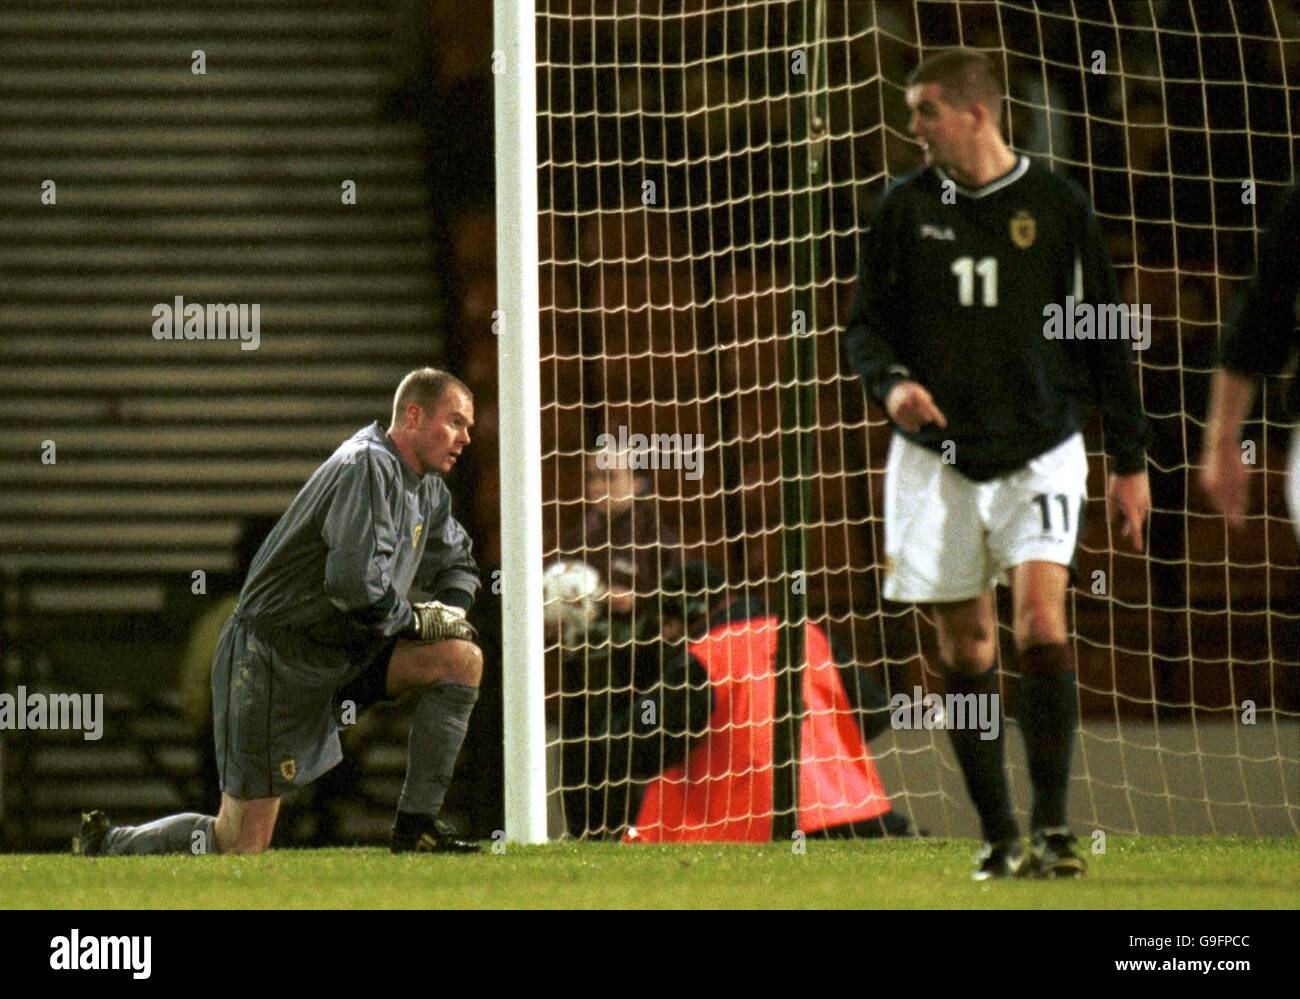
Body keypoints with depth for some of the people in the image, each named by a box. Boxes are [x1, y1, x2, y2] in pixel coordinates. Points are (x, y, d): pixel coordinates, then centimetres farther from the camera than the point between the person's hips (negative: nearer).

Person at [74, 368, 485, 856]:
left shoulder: (427, 488, 12)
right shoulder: (369, 466, -18)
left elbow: (456, 563, 31)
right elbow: (355, 582, -30)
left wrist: (449, 613, 8)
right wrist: (416, 621, -13)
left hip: (346, 651, 9)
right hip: (274, 658, -9)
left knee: (462, 658, -10)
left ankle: (416, 826, -5)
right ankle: (107, 844, 16)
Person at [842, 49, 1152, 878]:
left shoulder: (1056, 206, 0)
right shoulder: (906, 208, 4)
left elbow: (1107, 337, 6)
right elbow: (866, 324, 9)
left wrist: (1130, 459, 5)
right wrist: (891, 381, -14)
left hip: (1041, 449, -2)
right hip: (938, 455, 2)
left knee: (1041, 616, -19)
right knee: (965, 645, 3)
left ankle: (1053, 825, -14)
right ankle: (999, 836, 12)